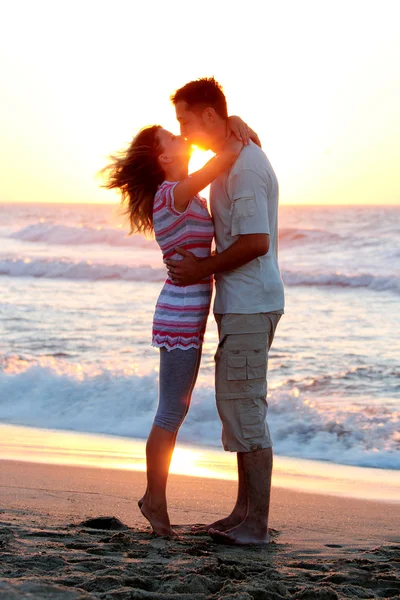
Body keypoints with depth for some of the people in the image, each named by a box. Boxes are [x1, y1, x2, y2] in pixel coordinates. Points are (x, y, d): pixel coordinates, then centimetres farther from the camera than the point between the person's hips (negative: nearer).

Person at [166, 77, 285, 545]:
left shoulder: (245, 166, -17)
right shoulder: (232, 162, 16)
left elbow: (255, 241, -24)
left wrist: (202, 269, -14)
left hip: (249, 307, -11)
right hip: (239, 304, 11)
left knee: (243, 408, -7)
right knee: (238, 406, 14)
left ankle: (255, 524, -2)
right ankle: (245, 512, 22)